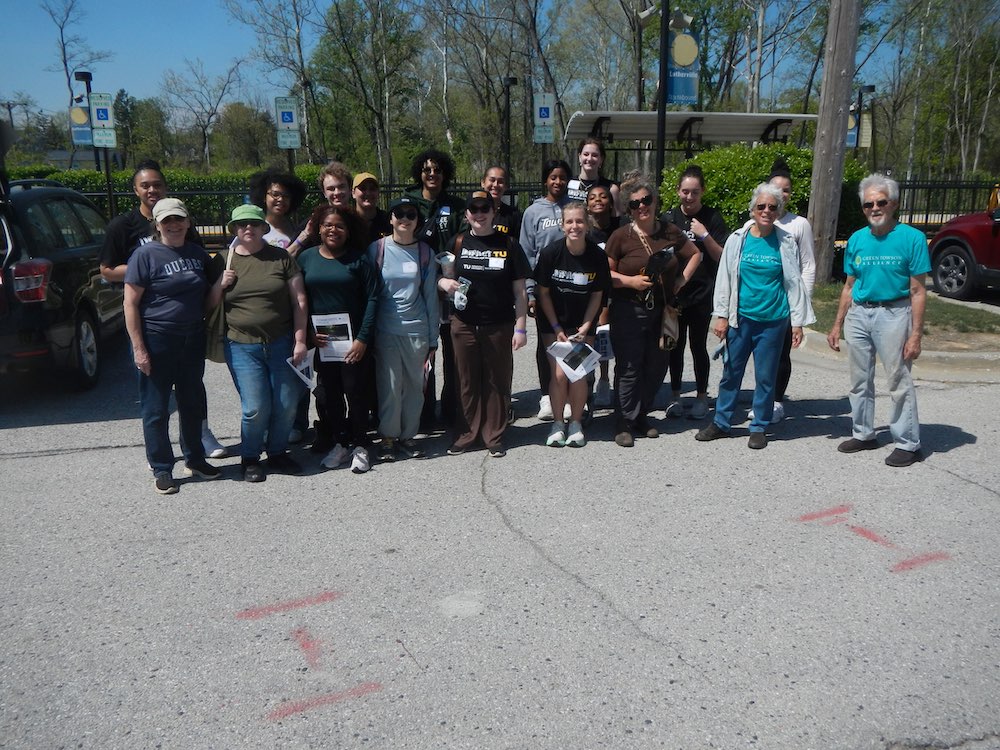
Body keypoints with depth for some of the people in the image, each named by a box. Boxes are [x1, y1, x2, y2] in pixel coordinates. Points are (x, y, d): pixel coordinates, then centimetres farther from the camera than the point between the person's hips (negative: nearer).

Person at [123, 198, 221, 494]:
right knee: (156, 409, 4)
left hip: (193, 340, 6)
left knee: (193, 403, 15)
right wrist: (139, 348, -16)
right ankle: (161, 469, 15)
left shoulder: (198, 254, 8)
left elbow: (208, 294, 23)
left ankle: (195, 459, 30)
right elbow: (130, 304, -11)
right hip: (157, 342, -5)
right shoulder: (146, 255, -9)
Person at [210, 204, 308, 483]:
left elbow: (299, 301, 2)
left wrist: (300, 340, -3)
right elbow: (209, 304, 12)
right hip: (242, 347, 0)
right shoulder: (224, 261, 7)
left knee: (287, 405, 4)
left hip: (281, 344, 1)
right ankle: (250, 458, 18)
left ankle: (277, 453, 28)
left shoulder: (281, 258, 3)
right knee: (255, 408, -5)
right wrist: (220, 284, -7)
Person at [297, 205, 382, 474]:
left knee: (356, 392, 0)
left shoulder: (359, 259, -3)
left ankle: (360, 446, 13)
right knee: (328, 393, 8)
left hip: (354, 340, -3)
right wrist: (309, 332, -6)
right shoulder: (306, 258, 6)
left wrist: (363, 338, -13)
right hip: (321, 341, 3)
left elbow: (372, 298, -7)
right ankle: (339, 443, 22)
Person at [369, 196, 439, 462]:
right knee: (389, 385, -1)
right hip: (386, 330, -2)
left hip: (417, 330, 2)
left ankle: (408, 435, 21)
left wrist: (433, 339, 5)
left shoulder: (425, 252, 5)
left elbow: (430, 296, 7)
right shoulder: (376, 249, 1)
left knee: (415, 385, 7)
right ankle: (388, 437, 13)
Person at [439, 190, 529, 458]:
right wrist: (444, 282, -11)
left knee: (497, 382, 6)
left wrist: (521, 327, -4)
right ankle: (466, 433, 21)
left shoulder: (508, 244, 0)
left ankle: (494, 435, 18)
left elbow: (519, 290, 1)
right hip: (464, 325, 1)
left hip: (499, 327, -1)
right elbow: (438, 276, 14)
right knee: (467, 382, 9)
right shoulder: (458, 243, 5)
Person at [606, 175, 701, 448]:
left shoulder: (670, 233, 6)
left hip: (663, 311, 4)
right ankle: (624, 423, 6)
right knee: (629, 368, -4)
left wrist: (682, 280, 7)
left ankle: (641, 416, 26)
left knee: (656, 368, 9)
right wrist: (631, 281, -16)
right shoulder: (621, 236, -4)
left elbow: (695, 255, 19)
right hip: (629, 311, -4)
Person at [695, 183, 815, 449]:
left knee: (766, 376, 7)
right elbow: (724, 278, 4)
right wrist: (721, 315, 1)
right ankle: (721, 423, 21)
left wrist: (798, 321, 1)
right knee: (731, 372, 8)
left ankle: (759, 427, 19)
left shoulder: (786, 243, 0)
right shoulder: (738, 239, 1)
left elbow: (794, 282, 3)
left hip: (773, 320, -1)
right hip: (741, 318, 1)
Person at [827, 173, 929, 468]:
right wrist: (837, 325, 11)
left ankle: (908, 443, 9)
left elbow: (918, 291, -8)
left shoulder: (911, 238, -7)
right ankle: (863, 434, 27)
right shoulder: (856, 240, 7)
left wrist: (916, 334, -13)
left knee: (899, 382, -2)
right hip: (858, 314, 5)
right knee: (860, 381, 13)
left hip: (893, 314, -5)